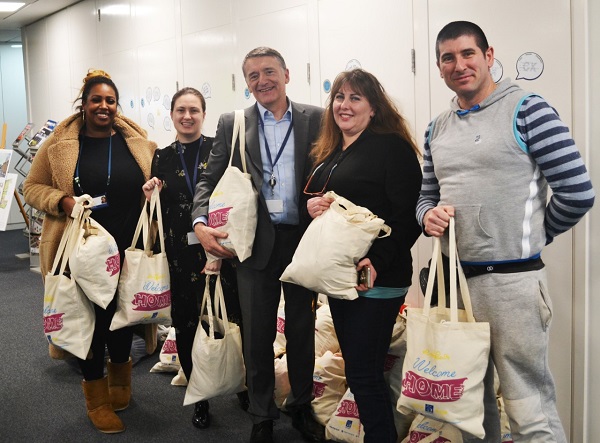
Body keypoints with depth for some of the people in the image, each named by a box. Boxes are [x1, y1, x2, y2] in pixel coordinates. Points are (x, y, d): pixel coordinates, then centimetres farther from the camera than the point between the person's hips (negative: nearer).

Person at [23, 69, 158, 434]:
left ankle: (120, 373, 42)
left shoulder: (137, 142, 5)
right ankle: (97, 398, 23)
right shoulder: (61, 144, -1)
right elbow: (32, 187, 3)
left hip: (128, 249, 2)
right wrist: (62, 202, -15)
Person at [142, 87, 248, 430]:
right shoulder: (162, 158, 10)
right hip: (181, 256, 3)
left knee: (233, 319, -3)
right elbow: (160, 212, 16)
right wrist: (151, 197, -5)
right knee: (186, 324, 5)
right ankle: (200, 398, 22)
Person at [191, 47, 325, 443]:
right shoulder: (232, 125, 4)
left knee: (302, 328, 14)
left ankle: (302, 406, 34)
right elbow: (210, 180, 3)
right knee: (257, 333, 9)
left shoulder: (315, 119, 2)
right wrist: (201, 224, -13)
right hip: (255, 243, 0)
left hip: (303, 240, 0)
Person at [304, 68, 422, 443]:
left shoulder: (392, 147, -9)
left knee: (363, 375, -5)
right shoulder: (329, 154, 15)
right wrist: (312, 206, 0)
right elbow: (315, 198, 24)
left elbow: (407, 215, -16)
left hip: (375, 279, -8)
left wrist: (378, 262, -26)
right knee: (358, 369, 15)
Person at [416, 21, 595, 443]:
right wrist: (429, 215, -3)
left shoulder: (527, 110, -8)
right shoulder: (437, 129, 12)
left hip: (511, 280, -6)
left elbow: (577, 192, -11)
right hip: (453, 277, 7)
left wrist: (529, 239, 2)